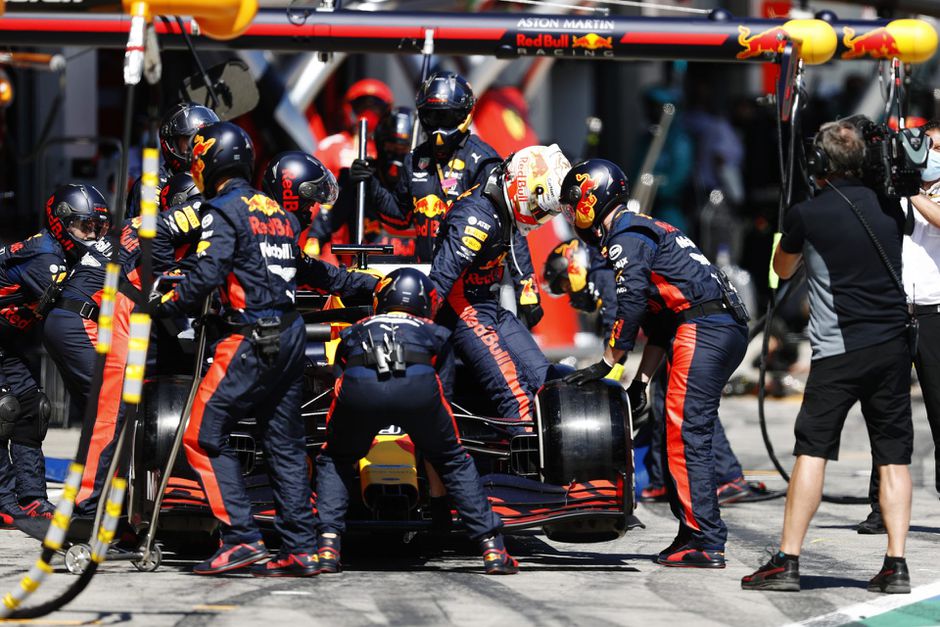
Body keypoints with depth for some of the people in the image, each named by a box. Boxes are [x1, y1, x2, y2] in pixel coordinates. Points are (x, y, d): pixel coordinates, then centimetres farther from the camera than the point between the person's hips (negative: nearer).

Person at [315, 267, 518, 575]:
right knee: (455, 461, 24)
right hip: (417, 385, 0)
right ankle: (492, 548, 18)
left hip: (359, 387, 0)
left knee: (334, 461, 28)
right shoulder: (435, 334, 39)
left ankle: (327, 547, 11)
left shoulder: (353, 333, 41)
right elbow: (442, 393, 36)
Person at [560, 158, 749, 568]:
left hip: (702, 332, -10)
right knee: (682, 438, 13)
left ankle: (705, 543, -17)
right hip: (727, 331, 10)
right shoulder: (648, 232, 28)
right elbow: (658, 319, 28)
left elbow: (631, 308, -12)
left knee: (687, 439, -12)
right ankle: (692, 535, 13)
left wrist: (605, 366, -3)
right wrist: (642, 378, 25)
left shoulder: (626, 237, -3)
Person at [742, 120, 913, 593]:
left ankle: (788, 561, -6)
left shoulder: (807, 214, -5)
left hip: (838, 350, -4)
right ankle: (896, 565, 0)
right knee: (893, 455, 6)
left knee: (812, 450, -2)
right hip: (893, 345, 4)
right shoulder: (888, 207, 7)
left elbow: (783, 269, 14)